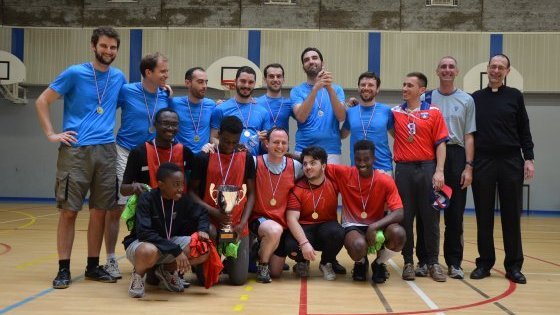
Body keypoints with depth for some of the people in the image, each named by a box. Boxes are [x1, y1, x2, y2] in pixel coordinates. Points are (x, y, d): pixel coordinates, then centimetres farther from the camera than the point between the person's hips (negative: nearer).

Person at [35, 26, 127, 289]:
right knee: (68, 210, -2)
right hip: (75, 150, -3)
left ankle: (93, 266, 18)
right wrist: (51, 134, -4)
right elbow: (42, 101, 3)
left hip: (106, 150, 4)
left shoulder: (119, 78, 11)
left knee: (100, 211, 6)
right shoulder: (75, 73, -1)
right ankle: (63, 269, 7)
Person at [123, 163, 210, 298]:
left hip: (170, 242, 5)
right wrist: (175, 250, -37)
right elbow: (144, 233, -30)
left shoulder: (184, 200, -8)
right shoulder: (147, 199, -22)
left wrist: (202, 230, -15)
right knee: (149, 252, -41)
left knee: (204, 250, -18)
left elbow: (202, 214, 9)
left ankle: (168, 270, 8)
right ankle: (139, 274, -4)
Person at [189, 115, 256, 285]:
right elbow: (192, 191, -1)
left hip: (237, 225, 2)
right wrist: (214, 211, -15)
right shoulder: (204, 157, -2)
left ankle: (225, 261, 30)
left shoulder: (247, 158, 5)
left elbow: (251, 193, 7)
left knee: (239, 279, -3)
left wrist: (243, 222, -6)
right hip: (210, 221, -1)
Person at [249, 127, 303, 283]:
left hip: (283, 224, 4)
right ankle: (262, 264, -9)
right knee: (275, 230, -40)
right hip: (258, 218, -4)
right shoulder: (255, 163, -10)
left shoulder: (295, 166, -1)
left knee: (276, 273, 10)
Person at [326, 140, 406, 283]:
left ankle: (379, 263, 4)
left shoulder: (386, 181, -10)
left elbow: (398, 213, -17)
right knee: (359, 245, -37)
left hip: (376, 226, 1)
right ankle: (361, 263, 6)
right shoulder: (344, 174, -8)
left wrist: (374, 226, -31)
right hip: (353, 226, -1)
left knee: (399, 234, -32)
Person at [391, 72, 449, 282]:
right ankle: (408, 262, 13)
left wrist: (439, 171, -7)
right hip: (403, 169, 1)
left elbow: (440, 143, 1)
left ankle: (432, 262, 13)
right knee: (405, 217, 4)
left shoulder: (433, 113, 4)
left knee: (430, 217, 3)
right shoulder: (395, 113, 8)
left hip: (427, 168, -1)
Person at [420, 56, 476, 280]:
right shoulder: (426, 99, 8)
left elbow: (468, 136, 6)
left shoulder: (466, 100, 9)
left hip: (456, 156, 0)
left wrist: (468, 166, -3)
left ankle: (454, 262, 12)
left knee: (455, 214, 4)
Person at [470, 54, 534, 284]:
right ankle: (484, 263, 14)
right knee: (484, 217, 4)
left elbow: (524, 130, 7)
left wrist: (529, 158, -2)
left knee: (512, 216, 3)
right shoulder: (475, 98, 8)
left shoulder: (515, 96, 7)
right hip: (483, 161, 0)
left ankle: (514, 266, 11)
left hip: (511, 162, 0)